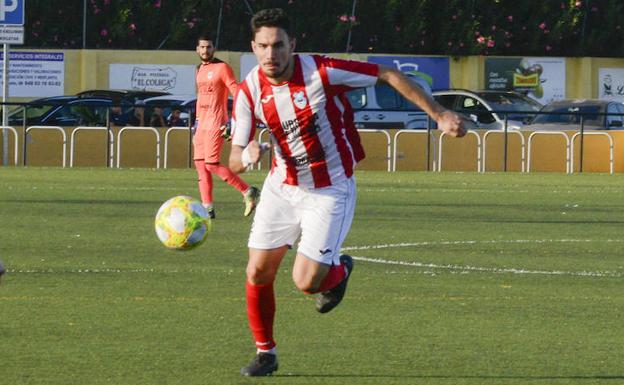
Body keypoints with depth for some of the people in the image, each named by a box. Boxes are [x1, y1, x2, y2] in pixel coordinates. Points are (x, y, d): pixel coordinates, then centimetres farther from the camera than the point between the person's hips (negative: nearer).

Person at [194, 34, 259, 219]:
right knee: (200, 164, 4)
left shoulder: (222, 68, -8)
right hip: (202, 125, 8)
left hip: (216, 124, -8)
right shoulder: (200, 70, 17)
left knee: (211, 164, -14)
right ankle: (207, 208, 7)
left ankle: (248, 192, -6)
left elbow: (236, 93, -13)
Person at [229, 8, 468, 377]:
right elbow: (234, 162, -8)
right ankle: (266, 352, 23)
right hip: (282, 187, 4)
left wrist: (439, 114, -14)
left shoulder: (321, 71, -24)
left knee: (306, 281, -12)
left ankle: (339, 270, 26)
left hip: (330, 191, -4)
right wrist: (246, 156, -34)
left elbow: (388, 74, -14)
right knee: (258, 273, 0)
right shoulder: (250, 91, -12)